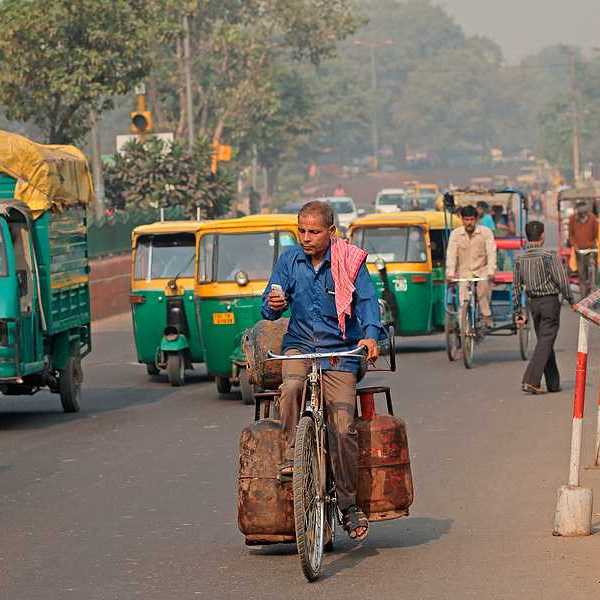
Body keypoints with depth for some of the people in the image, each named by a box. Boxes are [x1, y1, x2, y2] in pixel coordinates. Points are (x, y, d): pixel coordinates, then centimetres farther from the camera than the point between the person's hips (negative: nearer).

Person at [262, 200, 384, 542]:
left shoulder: (350, 261, -3)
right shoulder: (290, 260, 4)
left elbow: (367, 301, -10)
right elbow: (270, 307, 6)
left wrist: (370, 335, -29)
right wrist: (273, 305, -19)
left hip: (339, 350, -2)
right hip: (300, 344, 2)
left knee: (343, 427, -10)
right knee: (292, 386, -35)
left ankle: (350, 505, 3)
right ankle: (293, 455, -18)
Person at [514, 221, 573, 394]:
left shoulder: (520, 259, 3)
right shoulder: (549, 256, -13)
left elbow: (516, 287, 6)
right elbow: (562, 281, -13)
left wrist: (519, 312, 13)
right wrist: (570, 300, 0)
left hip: (533, 303, 6)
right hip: (550, 301, -5)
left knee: (544, 342, 15)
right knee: (545, 343, -5)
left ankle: (553, 383, 19)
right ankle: (531, 380, -16)